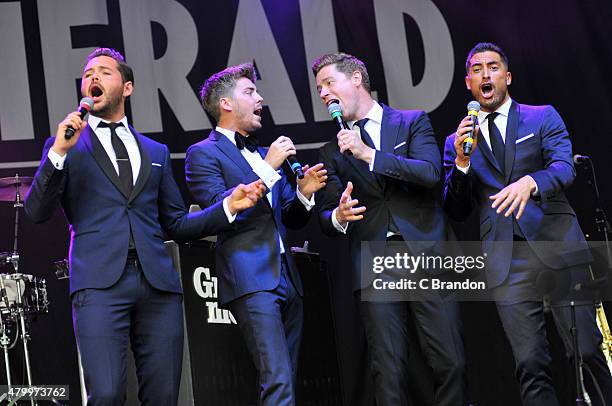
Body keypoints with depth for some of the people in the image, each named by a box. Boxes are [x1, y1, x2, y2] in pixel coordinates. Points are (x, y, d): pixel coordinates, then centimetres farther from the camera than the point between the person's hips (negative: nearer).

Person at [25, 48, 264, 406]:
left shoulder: (156, 152, 24)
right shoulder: (65, 145, 15)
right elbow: (37, 212, 4)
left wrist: (229, 206, 8)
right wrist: (59, 152, -8)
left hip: (159, 283, 3)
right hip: (100, 282, -3)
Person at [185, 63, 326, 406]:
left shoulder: (265, 154, 24)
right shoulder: (203, 153, 1)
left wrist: (304, 193, 3)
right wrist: (269, 168, -14)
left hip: (286, 277, 8)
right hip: (251, 279, -8)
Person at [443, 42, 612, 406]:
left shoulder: (543, 117, 10)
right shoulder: (458, 141, 16)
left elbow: (564, 168, -7)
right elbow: (457, 211, 11)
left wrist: (530, 182, -28)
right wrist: (462, 161, -5)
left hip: (557, 249, -1)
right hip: (506, 262, 2)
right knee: (531, 366, -2)